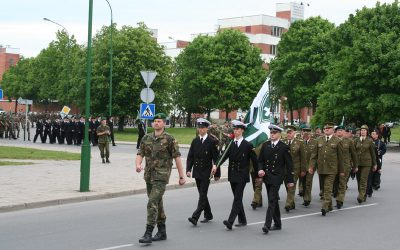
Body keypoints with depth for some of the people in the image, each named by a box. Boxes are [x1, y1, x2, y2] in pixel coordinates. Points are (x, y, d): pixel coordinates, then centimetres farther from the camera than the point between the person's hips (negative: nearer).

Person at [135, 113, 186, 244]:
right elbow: (140, 154, 5)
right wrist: (138, 164, -17)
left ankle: (148, 233, -15)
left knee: (152, 203, -16)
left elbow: (177, 157, -5)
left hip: (161, 176, -6)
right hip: (149, 175, 6)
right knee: (157, 204, 14)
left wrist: (181, 176, -6)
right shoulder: (146, 138, 9)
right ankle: (162, 232, 25)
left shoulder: (169, 139, -6)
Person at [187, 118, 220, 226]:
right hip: (197, 172, 5)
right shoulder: (195, 141, 8)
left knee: (203, 194, -11)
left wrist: (217, 173, -4)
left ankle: (195, 217, -17)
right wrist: (188, 169, -2)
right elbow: (190, 157, 9)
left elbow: (216, 158, -4)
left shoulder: (212, 142, -5)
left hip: (206, 172, -5)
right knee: (202, 194, 13)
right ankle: (208, 215, 26)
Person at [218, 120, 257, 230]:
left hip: (242, 176, -5)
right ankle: (242, 220, 22)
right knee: (237, 198, 12)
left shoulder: (248, 145, -5)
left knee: (237, 198, -11)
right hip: (232, 175, 5)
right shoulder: (231, 144, 8)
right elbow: (224, 156, -3)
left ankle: (230, 221, -17)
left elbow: (254, 161, -2)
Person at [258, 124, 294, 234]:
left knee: (272, 201, -13)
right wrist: (260, 169, -7)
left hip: (277, 177, -5)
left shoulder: (284, 147, -5)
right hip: (267, 176, 5)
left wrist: (290, 180, -3)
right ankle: (277, 224, 23)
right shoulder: (265, 145, 8)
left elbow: (289, 165, -2)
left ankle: (267, 224, -16)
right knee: (273, 201, 13)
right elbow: (260, 160, 14)